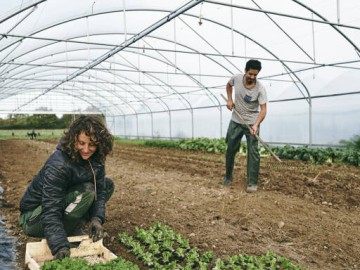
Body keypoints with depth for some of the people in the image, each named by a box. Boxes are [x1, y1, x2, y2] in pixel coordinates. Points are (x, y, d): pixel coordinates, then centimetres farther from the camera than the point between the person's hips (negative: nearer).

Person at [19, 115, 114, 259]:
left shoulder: (95, 159, -8)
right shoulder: (58, 164, -30)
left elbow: (100, 191, -8)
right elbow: (50, 211, -34)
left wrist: (97, 219, -26)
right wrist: (60, 247, -42)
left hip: (64, 206, 8)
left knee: (107, 184, -2)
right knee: (86, 191, -30)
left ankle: (73, 227, 2)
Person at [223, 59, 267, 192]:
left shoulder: (260, 88, -20)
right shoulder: (236, 78, -11)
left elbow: (263, 110, -23)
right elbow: (228, 85, 14)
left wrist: (256, 125, -38)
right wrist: (229, 100, 0)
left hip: (252, 123, -3)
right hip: (236, 121, 3)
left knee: (253, 152, -7)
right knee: (230, 150, 10)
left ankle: (252, 183, 2)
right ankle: (228, 176, 29)